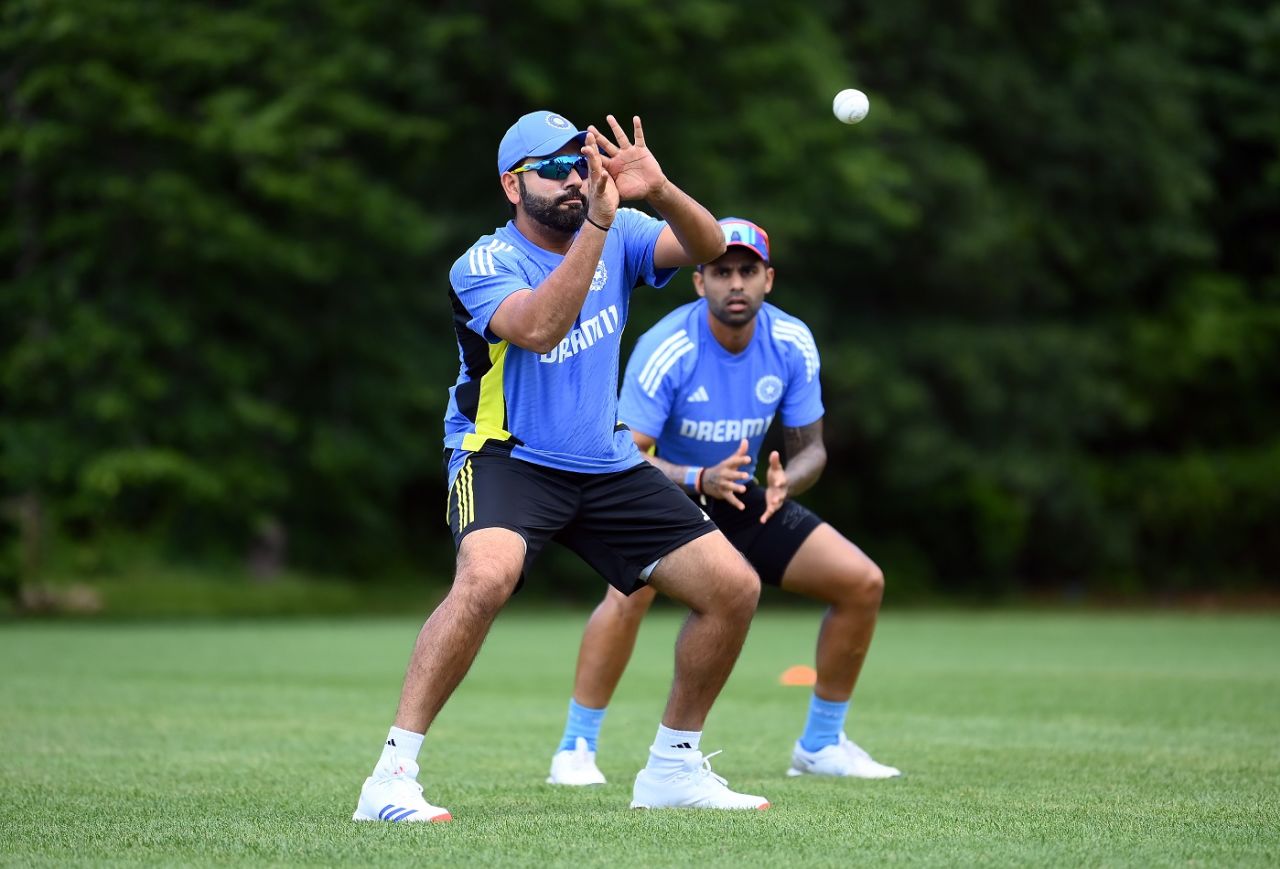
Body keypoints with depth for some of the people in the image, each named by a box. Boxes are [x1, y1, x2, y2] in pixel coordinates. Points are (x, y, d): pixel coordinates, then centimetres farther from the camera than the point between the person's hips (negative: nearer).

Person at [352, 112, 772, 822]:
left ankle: (672, 768, 16)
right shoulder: (482, 265, -14)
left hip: (607, 465, 6)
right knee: (487, 577, -36)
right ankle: (391, 778, -33)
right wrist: (596, 224, -40)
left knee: (733, 588, -2)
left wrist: (658, 192, -33)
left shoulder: (618, 234, 1)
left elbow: (707, 248, -14)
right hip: (504, 458, -6)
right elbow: (539, 328, -34)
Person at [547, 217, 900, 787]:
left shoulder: (792, 345, -12)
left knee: (862, 583, -5)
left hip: (739, 498, 5)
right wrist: (700, 480, -45)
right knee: (632, 587, -36)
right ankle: (576, 749, -23)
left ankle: (821, 745, 12)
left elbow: (810, 447, -4)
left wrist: (785, 481, -28)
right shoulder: (665, 349, -26)